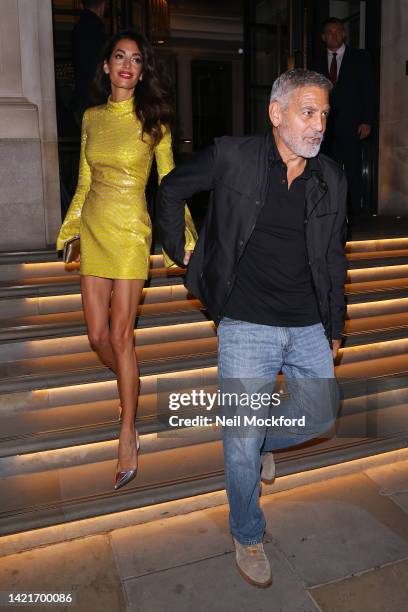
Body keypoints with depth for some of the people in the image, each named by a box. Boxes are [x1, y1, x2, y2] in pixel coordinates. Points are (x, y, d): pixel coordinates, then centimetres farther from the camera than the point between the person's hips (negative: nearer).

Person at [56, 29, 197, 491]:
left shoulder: (152, 120, -1)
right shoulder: (91, 118, 10)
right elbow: (84, 182, 15)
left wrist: (181, 229, -6)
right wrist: (69, 227, 12)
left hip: (130, 230, -4)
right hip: (93, 228, 5)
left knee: (120, 336, -5)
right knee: (98, 337, 6)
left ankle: (128, 435, 10)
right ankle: (131, 391, 37)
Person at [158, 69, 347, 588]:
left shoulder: (332, 179, 5)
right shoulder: (231, 156, -7)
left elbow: (333, 258, 12)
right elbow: (172, 188, 8)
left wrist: (334, 326, 14)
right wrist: (180, 252, 4)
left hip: (308, 328, 5)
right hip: (247, 327, -4)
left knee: (321, 418, 14)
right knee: (242, 442, 3)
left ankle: (263, 441, 46)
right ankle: (247, 536, 29)